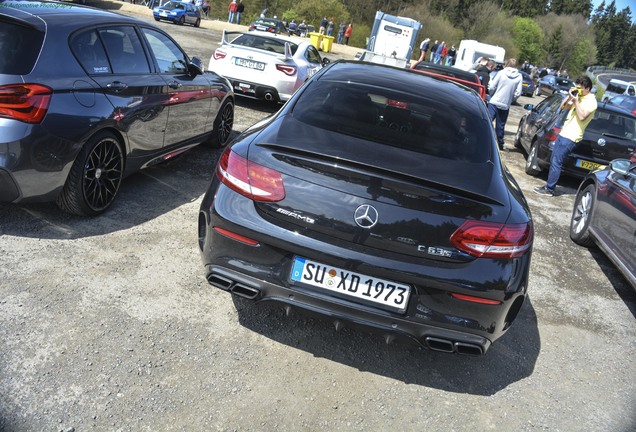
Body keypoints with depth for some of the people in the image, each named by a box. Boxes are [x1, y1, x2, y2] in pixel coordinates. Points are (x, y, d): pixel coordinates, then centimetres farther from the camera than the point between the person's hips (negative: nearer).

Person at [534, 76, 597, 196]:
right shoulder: (579, 97, 14)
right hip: (563, 133, 9)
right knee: (553, 161, 13)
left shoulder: (591, 101, -11)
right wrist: (569, 96, 1)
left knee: (556, 162, -9)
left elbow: (582, 117, -23)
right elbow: (563, 107, 18)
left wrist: (576, 101, -19)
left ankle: (549, 189, -4)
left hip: (570, 138, -9)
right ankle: (550, 184, 22)